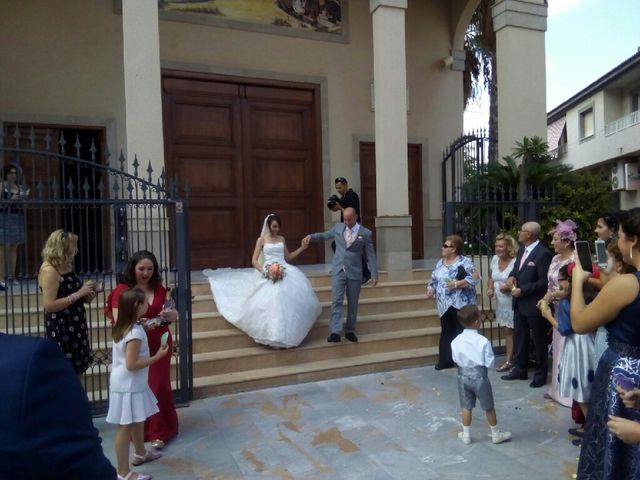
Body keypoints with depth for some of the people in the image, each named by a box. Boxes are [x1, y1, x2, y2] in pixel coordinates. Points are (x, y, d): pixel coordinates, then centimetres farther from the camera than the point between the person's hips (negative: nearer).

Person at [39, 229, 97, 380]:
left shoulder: (67, 267, 9)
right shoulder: (49, 270, -16)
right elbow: (49, 305, -22)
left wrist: (86, 295, 3)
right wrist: (79, 294, -20)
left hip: (76, 327, 9)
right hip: (61, 330, -8)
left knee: (77, 372, 14)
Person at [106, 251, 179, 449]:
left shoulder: (159, 288, 5)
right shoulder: (122, 290, -9)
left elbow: (173, 312, 12)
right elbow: (119, 321, -16)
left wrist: (171, 314, -12)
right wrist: (141, 325, -33)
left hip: (160, 345, 3)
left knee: (159, 387, 5)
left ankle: (158, 431, 17)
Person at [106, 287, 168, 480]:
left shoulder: (122, 327, 4)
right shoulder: (136, 332, -25)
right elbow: (131, 364, -25)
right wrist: (157, 356, -19)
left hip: (128, 384, 10)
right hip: (129, 387, -10)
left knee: (138, 420, 25)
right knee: (125, 427, 0)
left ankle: (140, 453, 44)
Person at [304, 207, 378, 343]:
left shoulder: (365, 233, -3)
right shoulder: (338, 227, 5)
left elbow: (371, 255, -1)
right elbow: (324, 235, 22)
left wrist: (374, 274, -3)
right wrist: (310, 236, 5)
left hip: (354, 273, -1)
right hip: (338, 271, 1)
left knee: (353, 304, 8)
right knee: (336, 301, -9)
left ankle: (349, 331, 22)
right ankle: (335, 332, -12)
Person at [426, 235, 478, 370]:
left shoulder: (465, 262, -8)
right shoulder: (440, 263, 12)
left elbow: (473, 279, -16)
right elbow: (434, 280, 18)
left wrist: (456, 284, -22)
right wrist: (431, 289, 0)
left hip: (461, 304, -6)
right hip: (445, 305, 6)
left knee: (461, 332, 1)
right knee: (446, 332, 11)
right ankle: (445, 360, 19)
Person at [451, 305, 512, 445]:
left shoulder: (456, 341, -9)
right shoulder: (483, 341, -19)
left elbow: (455, 359, 2)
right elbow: (489, 363, -14)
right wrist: (481, 363, 5)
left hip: (463, 375, 3)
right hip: (479, 376, -3)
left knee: (466, 407, 15)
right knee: (489, 407, 14)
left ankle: (466, 435, 25)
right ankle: (496, 434, 29)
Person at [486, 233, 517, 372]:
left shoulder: (515, 261, -17)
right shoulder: (495, 259, 4)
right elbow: (491, 278, 16)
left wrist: (510, 287, -28)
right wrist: (490, 288, -1)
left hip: (512, 302, -7)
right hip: (500, 302, 7)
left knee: (511, 331, 3)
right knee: (506, 331, 15)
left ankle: (509, 360, 14)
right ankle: (510, 359, 27)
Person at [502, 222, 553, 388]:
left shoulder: (543, 253, -19)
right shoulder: (522, 250, 9)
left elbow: (544, 281, -21)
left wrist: (522, 290, -20)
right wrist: (512, 276, -3)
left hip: (534, 304, -8)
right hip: (520, 303, 8)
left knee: (539, 340, 9)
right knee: (519, 337, 16)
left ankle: (541, 374, 24)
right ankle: (520, 369, 30)